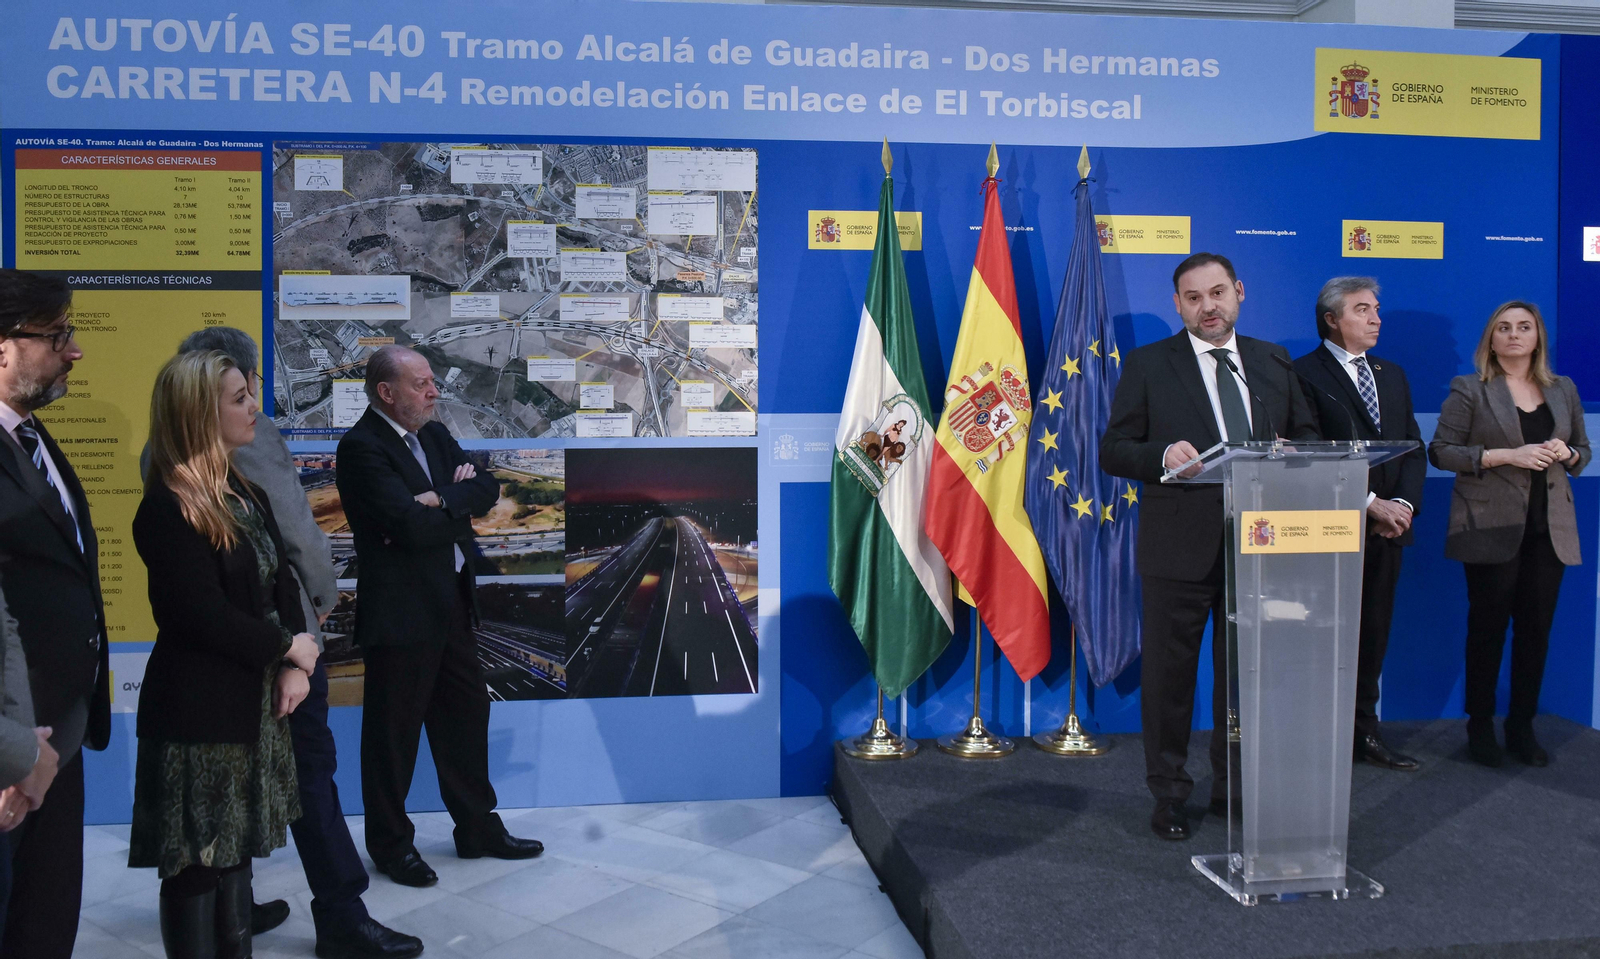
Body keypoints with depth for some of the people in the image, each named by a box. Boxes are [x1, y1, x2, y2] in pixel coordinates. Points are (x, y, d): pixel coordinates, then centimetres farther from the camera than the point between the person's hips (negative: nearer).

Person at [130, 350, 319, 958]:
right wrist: (286, 647, -8)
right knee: (198, 862, 5)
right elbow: (204, 616, -20)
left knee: (236, 851, 17)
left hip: (254, 703, 8)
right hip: (199, 713, -8)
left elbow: (281, 582, 6)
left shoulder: (244, 492, 9)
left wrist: (293, 670, -6)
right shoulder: (167, 510, -16)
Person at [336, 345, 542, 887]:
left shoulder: (435, 435, 11)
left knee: (466, 714, 17)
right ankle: (391, 846, 24)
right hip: (400, 613, -8)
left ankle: (477, 828, 32)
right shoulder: (362, 448, -15)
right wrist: (460, 506, -8)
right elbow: (411, 526, -24)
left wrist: (440, 501, -16)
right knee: (393, 732, 7)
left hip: (451, 604, 8)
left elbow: (487, 490, 1)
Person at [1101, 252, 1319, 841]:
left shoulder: (1273, 362, 11)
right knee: (1169, 675, 5)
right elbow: (1113, 450, -3)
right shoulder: (1147, 365, 0)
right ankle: (1169, 794, 20)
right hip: (1179, 547, -3)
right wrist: (1163, 455, -23)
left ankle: (1235, 784, 29)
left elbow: (1308, 434, 16)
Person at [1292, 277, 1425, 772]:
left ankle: (1365, 728, 22)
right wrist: (1370, 504, -15)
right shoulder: (1306, 374, -6)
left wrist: (1403, 503, -3)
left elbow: (1414, 447, 14)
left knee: (1374, 631, 11)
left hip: (1388, 528, 7)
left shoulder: (1392, 375, 18)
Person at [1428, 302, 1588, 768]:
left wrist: (1567, 454, -4)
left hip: (1548, 530, 4)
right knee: (1488, 626, 2)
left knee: (1536, 628, 5)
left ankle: (1522, 727, 17)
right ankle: (1480, 726, 14)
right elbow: (1440, 450, -6)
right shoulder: (1469, 391, 0)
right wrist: (1506, 455, -16)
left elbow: (1583, 450, 20)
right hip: (1492, 528, -4)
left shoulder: (1563, 391, 13)